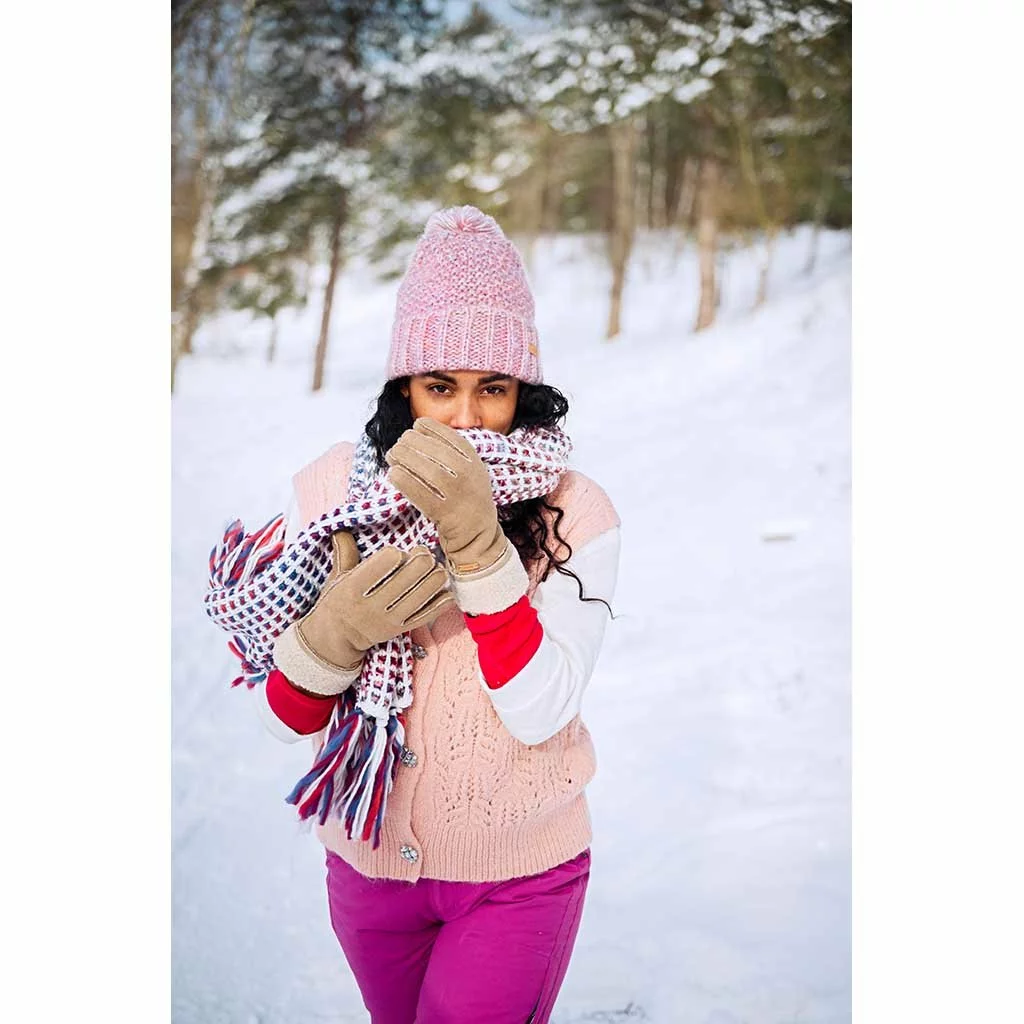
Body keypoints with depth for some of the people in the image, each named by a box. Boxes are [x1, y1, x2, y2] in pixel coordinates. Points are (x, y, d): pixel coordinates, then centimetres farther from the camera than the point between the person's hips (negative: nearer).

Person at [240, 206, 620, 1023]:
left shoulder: (573, 512, -17)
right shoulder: (333, 488, -12)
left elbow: (541, 711, -26)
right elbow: (286, 718, -9)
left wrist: (476, 538, -35)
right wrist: (335, 631, -31)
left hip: (519, 880, -3)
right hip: (370, 863, 3)